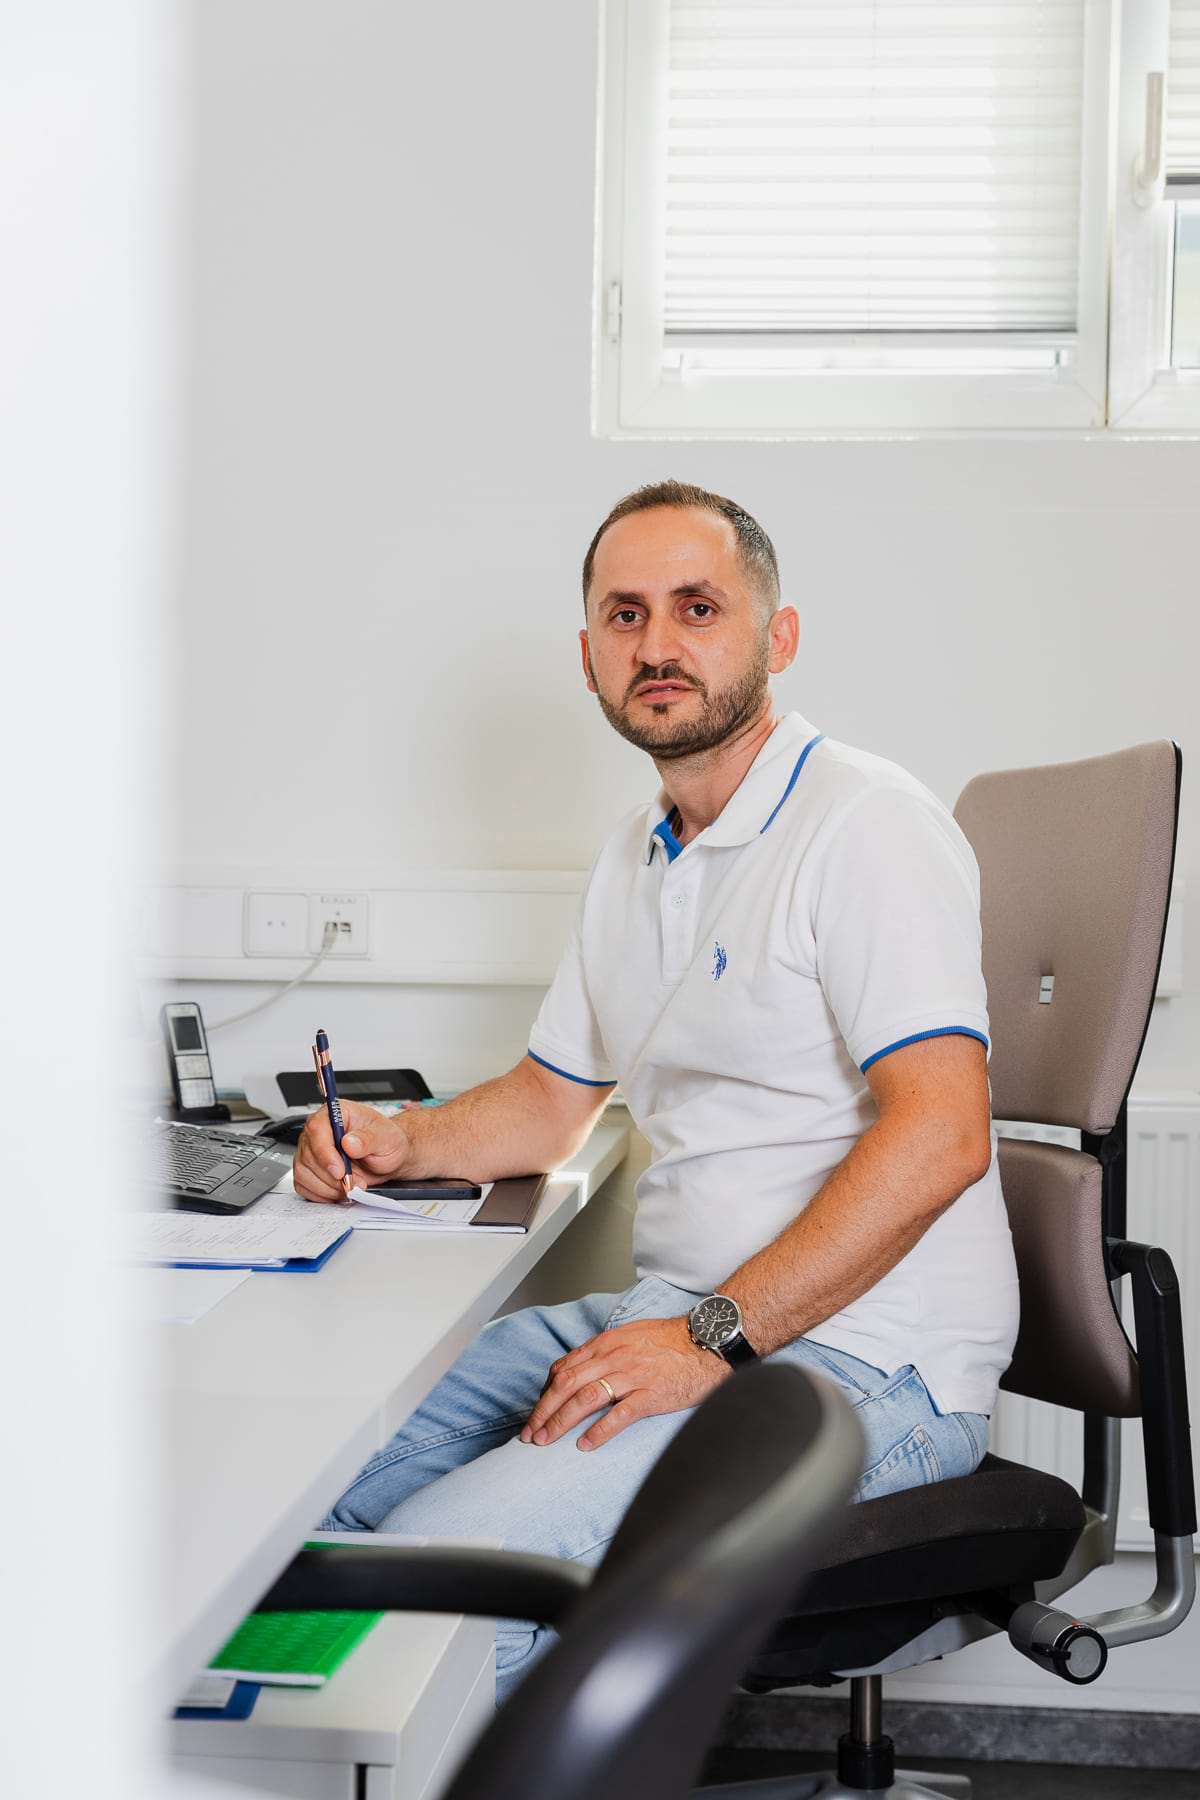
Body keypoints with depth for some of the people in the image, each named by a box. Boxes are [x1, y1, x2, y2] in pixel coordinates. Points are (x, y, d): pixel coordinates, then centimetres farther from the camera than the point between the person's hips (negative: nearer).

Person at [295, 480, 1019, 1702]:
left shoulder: (866, 824, -12)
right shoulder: (634, 860, 17)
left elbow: (940, 1133, -22)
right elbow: (554, 1101, 26)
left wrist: (712, 1337, -24)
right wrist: (398, 1143, 5)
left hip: (861, 1358, -8)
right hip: (683, 1316, 9)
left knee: (445, 1568, -24)